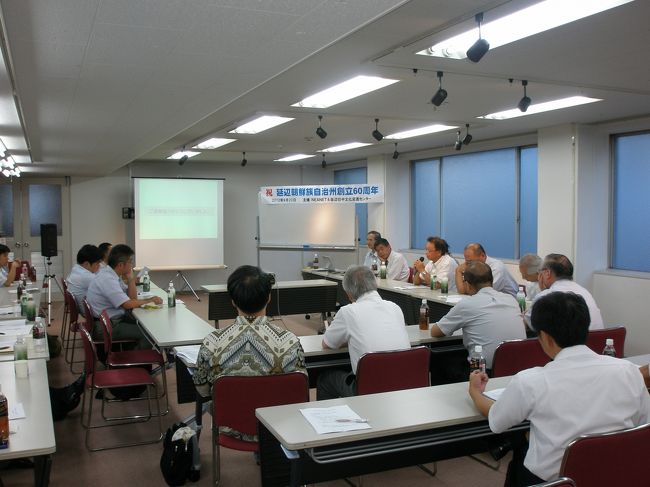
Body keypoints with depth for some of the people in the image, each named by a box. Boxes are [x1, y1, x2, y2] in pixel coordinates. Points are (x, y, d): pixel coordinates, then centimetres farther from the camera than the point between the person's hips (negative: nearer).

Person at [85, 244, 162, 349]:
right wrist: (150, 300, -11)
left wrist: (130, 278, -3)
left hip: (114, 318, 10)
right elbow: (128, 304, -24)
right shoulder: (107, 279, -22)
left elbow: (132, 298, 10)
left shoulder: (112, 274, 8)